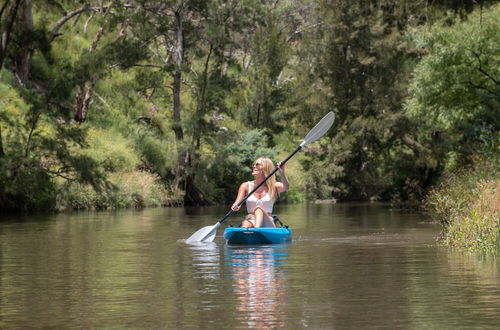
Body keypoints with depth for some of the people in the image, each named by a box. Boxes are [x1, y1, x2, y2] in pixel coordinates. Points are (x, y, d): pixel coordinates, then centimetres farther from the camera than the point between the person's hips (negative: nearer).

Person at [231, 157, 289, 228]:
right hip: (251, 221, 2)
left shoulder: (273, 187, 7)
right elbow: (237, 203, 3)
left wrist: (282, 173, -34)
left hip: (267, 223, -2)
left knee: (258, 208, -33)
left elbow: (285, 188, -15)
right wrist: (235, 207, -23)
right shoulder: (246, 186, 12)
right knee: (246, 224, -34)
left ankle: (257, 228, -60)